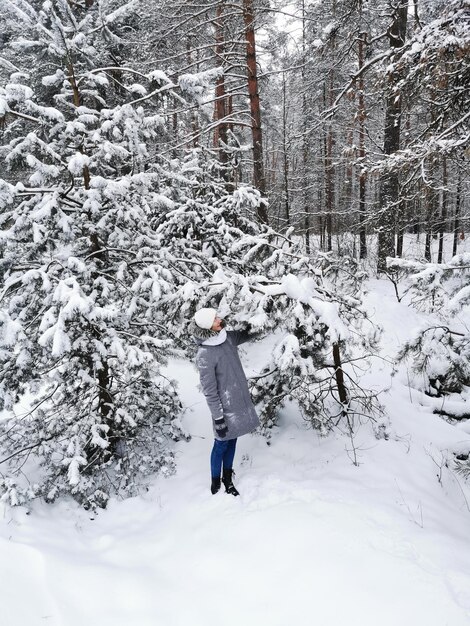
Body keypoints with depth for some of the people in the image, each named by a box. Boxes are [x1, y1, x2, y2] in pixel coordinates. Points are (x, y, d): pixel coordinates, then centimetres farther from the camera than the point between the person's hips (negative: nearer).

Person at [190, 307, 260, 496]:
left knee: (232, 441, 21)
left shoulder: (227, 337, -6)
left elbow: (247, 334, 16)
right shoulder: (204, 356, -26)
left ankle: (228, 478, 40)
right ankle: (215, 483, 34)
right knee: (221, 445, 11)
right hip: (225, 407, -7)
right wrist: (218, 418, -14)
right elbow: (209, 391, -19)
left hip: (240, 401, 7)